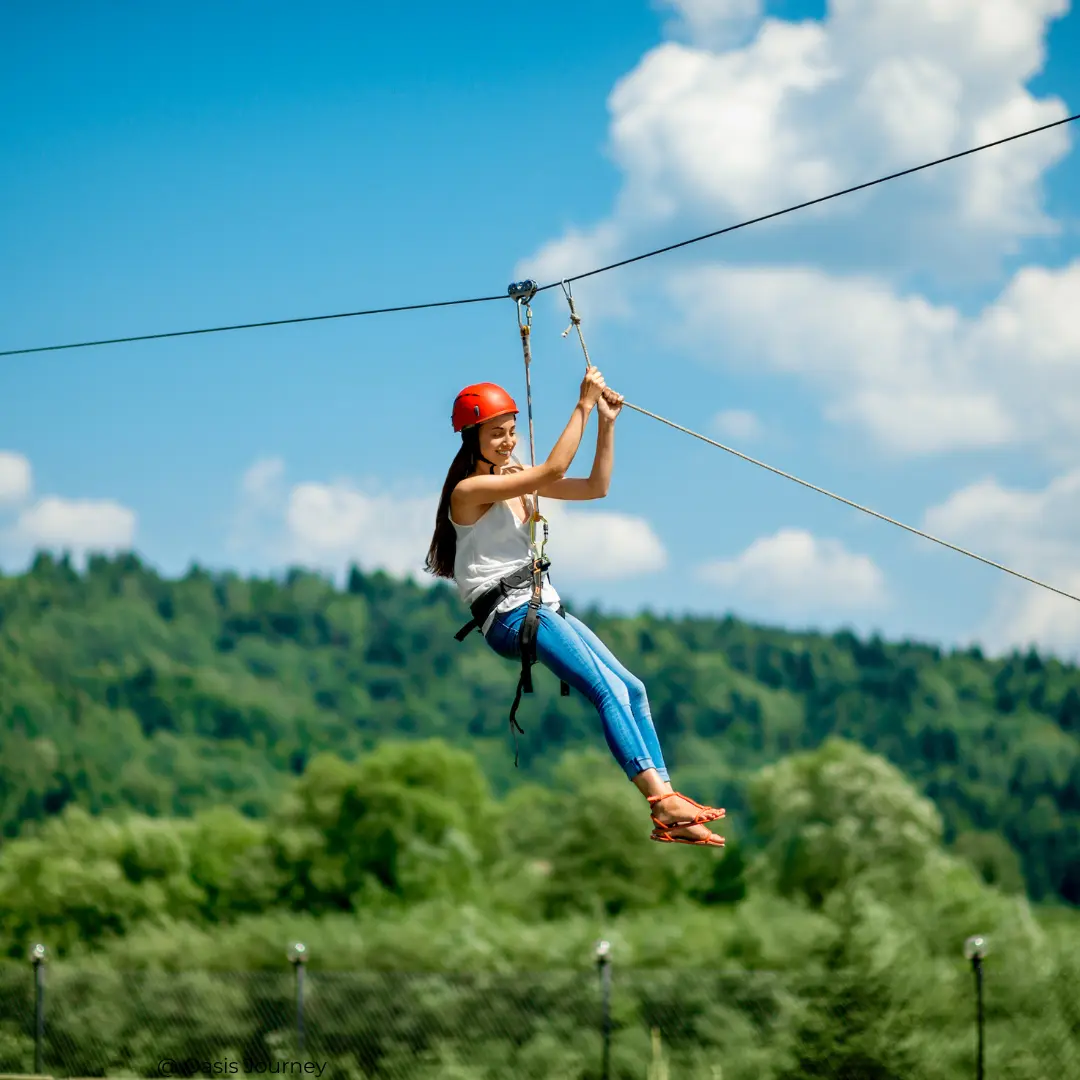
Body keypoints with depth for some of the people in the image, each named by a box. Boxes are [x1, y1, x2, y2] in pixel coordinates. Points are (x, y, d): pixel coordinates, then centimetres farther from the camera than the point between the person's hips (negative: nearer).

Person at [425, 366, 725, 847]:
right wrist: (582, 406, -17)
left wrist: (606, 422, 5)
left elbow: (596, 487, 14)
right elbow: (553, 471, -20)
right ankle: (663, 802, -32)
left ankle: (667, 814, -11)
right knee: (608, 690, -24)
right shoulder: (470, 490, -10)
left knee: (632, 689, -4)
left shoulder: (518, 480, 16)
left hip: (545, 607, 9)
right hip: (508, 615, -9)